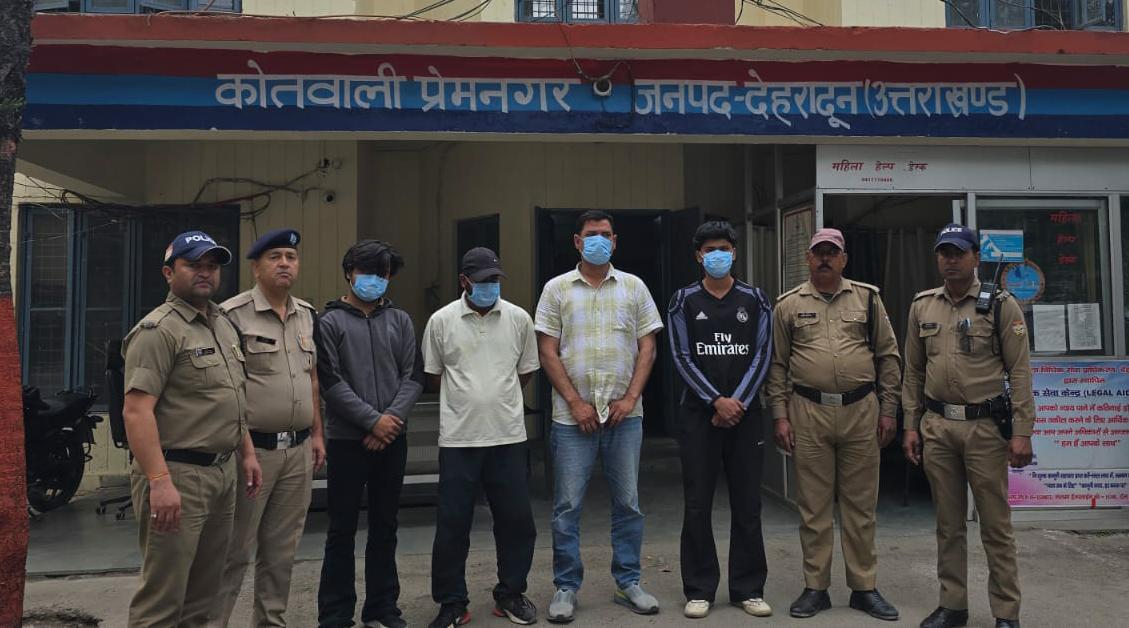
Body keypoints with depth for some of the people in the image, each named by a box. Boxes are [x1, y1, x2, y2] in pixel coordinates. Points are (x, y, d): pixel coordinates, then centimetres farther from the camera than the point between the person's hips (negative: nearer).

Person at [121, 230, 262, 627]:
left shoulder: (224, 325, 15)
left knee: (202, 594, 16)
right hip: (178, 474, -8)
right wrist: (160, 481, -27)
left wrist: (247, 453, 18)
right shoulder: (158, 330, -13)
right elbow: (136, 411, -21)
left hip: (222, 472, 9)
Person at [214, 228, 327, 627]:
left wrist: (317, 434, 14)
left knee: (282, 550, 15)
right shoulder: (233, 314, -10)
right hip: (251, 447, -6)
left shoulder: (307, 315, 11)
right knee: (234, 550, 1)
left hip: (298, 449, 6)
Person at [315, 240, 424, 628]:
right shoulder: (329, 322, 0)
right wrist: (373, 420, -14)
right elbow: (330, 382, -8)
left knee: (385, 527, 11)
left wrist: (392, 419, -10)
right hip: (346, 439, -3)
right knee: (342, 530, 4)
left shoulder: (400, 321, 10)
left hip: (392, 439, 3)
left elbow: (413, 377, 4)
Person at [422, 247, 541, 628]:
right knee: (452, 524, 4)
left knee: (516, 520, 8)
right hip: (458, 439, -1)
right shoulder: (441, 321, -1)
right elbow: (433, 378, 7)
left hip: (509, 438, 2)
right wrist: (468, 399, 9)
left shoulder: (519, 319, 4)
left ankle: (510, 595, 27)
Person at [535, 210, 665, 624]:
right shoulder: (557, 289, 3)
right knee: (567, 506, 3)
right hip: (572, 415, -2)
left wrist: (630, 398, -6)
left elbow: (647, 347, 5)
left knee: (628, 502, 10)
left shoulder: (633, 287, 7)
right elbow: (547, 352, -1)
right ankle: (566, 587, 16)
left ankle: (628, 582, 24)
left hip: (624, 414, 2)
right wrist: (576, 402, -9)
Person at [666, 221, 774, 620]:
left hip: (745, 414, 1)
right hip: (699, 415, -1)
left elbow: (762, 355, 1)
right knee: (697, 506, 2)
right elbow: (682, 358, -3)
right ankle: (700, 590, 13)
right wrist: (717, 401, -12)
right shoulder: (684, 301, 3)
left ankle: (748, 589, 17)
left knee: (747, 505, 6)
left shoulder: (755, 300, 7)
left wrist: (738, 402, -10)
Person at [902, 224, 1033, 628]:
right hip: (937, 427, 3)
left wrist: (1022, 431, -10)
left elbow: (1019, 371, -5)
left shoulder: (1001, 305, -2)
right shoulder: (922, 306, 8)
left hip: (985, 427, -3)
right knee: (948, 523, 11)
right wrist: (911, 426, 8)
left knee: (995, 524, 3)